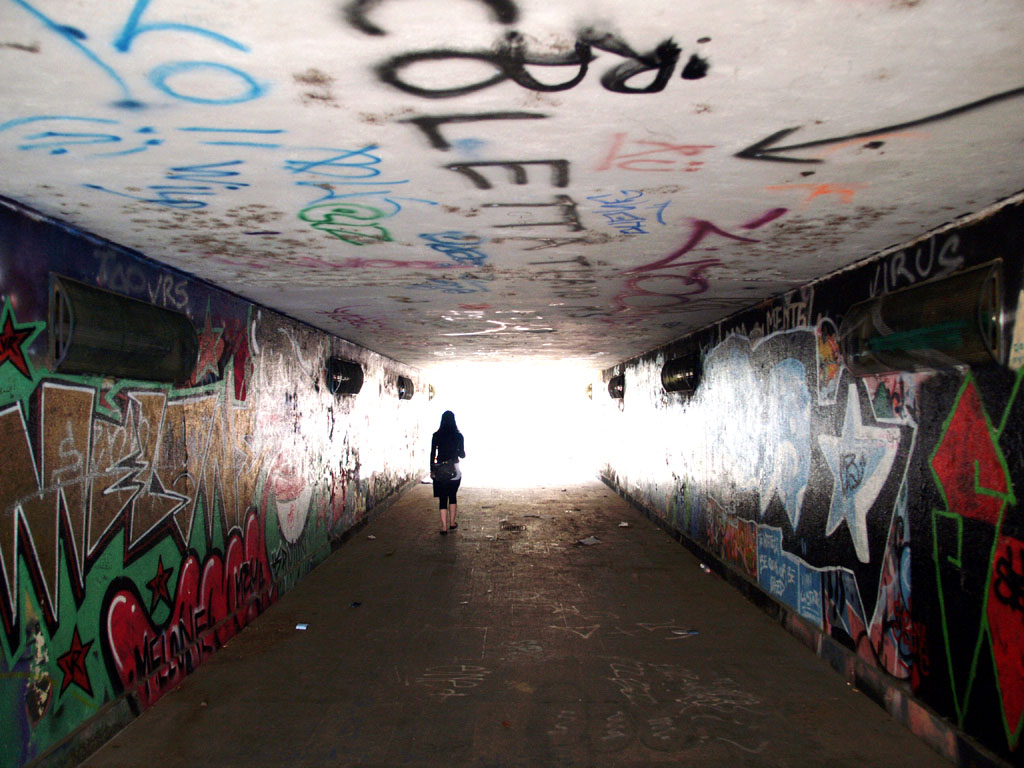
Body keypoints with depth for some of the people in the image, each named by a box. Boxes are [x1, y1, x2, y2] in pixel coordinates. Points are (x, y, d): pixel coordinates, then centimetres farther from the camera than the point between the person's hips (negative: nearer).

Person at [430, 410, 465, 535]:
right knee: (452, 496, 19)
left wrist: (432, 470, 6)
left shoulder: (437, 436, -4)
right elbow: (462, 455, 1)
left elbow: (432, 454, -2)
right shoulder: (458, 436, -4)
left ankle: (444, 527, -2)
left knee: (442, 499, 3)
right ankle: (452, 523, 24)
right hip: (454, 470, 1)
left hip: (439, 472, -1)